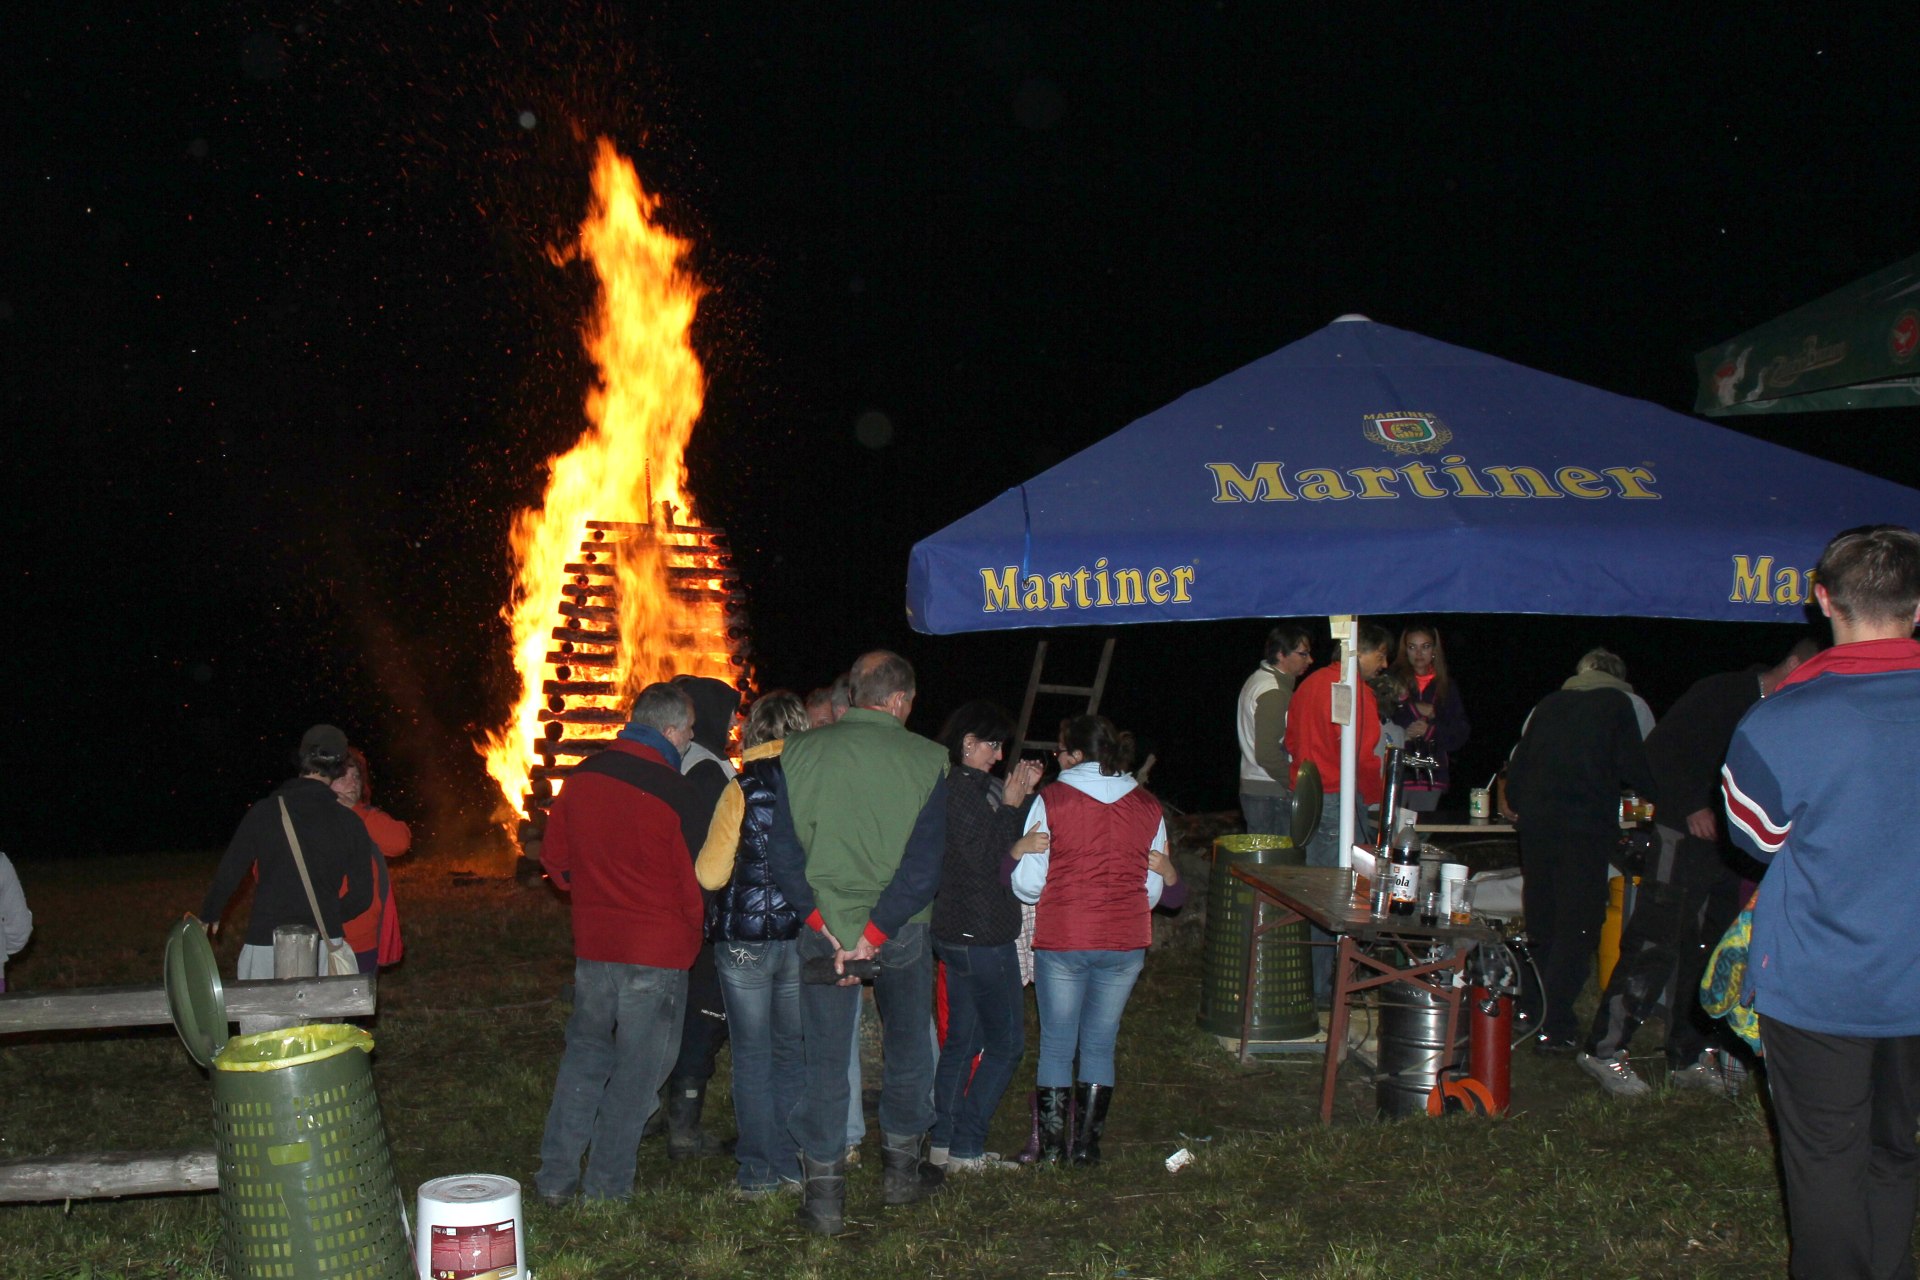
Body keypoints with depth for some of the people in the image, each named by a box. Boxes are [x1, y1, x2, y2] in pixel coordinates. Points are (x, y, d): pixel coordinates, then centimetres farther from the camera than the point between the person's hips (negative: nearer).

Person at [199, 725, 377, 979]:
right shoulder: (350, 823, -2)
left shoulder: (265, 812, -4)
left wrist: (209, 914, 20)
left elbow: (228, 872, 2)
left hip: (267, 941, -1)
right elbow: (361, 895, 2)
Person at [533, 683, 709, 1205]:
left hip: (593, 942, 5)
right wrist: (696, 923, 10)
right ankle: (607, 1186, 14)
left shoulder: (581, 777, 0)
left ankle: (556, 1176, 20)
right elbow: (698, 881, -10)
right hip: (658, 952, -5)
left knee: (585, 1051, 20)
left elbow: (555, 857, 11)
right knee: (638, 1068, 7)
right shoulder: (674, 794, -17)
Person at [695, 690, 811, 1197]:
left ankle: (758, 1171, 11)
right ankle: (791, 1164, 20)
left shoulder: (743, 788, -10)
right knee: (794, 1051, 15)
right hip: (805, 934, 3)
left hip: (745, 937, -3)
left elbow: (710, 874, -10)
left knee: (751, 1055, 7)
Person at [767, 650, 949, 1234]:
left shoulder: (801, 752, -5)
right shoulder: (926, 760, -9)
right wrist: (873, 932, -13)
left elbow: (784, 855, -8)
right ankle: (901, 1170, 33)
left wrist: (829, 926, -9)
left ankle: (824, 1194, 14)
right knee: (908, 1050, 20)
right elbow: (925, 866, -14)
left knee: (825, 1060, 10)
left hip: (824, 924, 1)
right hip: (900, 926, 0)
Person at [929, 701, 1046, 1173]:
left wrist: (1021, 795, 2)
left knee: (963, 1040, 16)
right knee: (1005, 1044, 0)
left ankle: (944, 1142, 22)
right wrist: (1012, 804, -15)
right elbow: (981, 856, -21)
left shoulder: (970, 785, 12)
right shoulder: (963, 789, -18)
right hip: (981, 935, -10)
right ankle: (965, 1149, 4)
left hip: (954, 933, 10)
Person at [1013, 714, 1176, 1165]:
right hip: (1126, 943, 3)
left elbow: (1027, 885, -6)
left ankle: (1051, 1144, 15)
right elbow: (1153, 889, 9)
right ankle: (1087, 1143, 17)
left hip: (1061, 941, -2)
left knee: (1056, 1045, 10)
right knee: (1100, 1045, 13)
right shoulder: (1148, 807, 3)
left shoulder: (1050, 799, -6)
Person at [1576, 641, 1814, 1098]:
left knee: (1711, 952, 11)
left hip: (1733, 848, 7)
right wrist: (1692, 806, -18)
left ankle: (1689, 1058, 21)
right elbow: (1660, 748, -11)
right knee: (1655, 944, -8)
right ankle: (1605, 1049, -3)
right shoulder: (1721, 694, -8)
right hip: (1687, 836, -7)